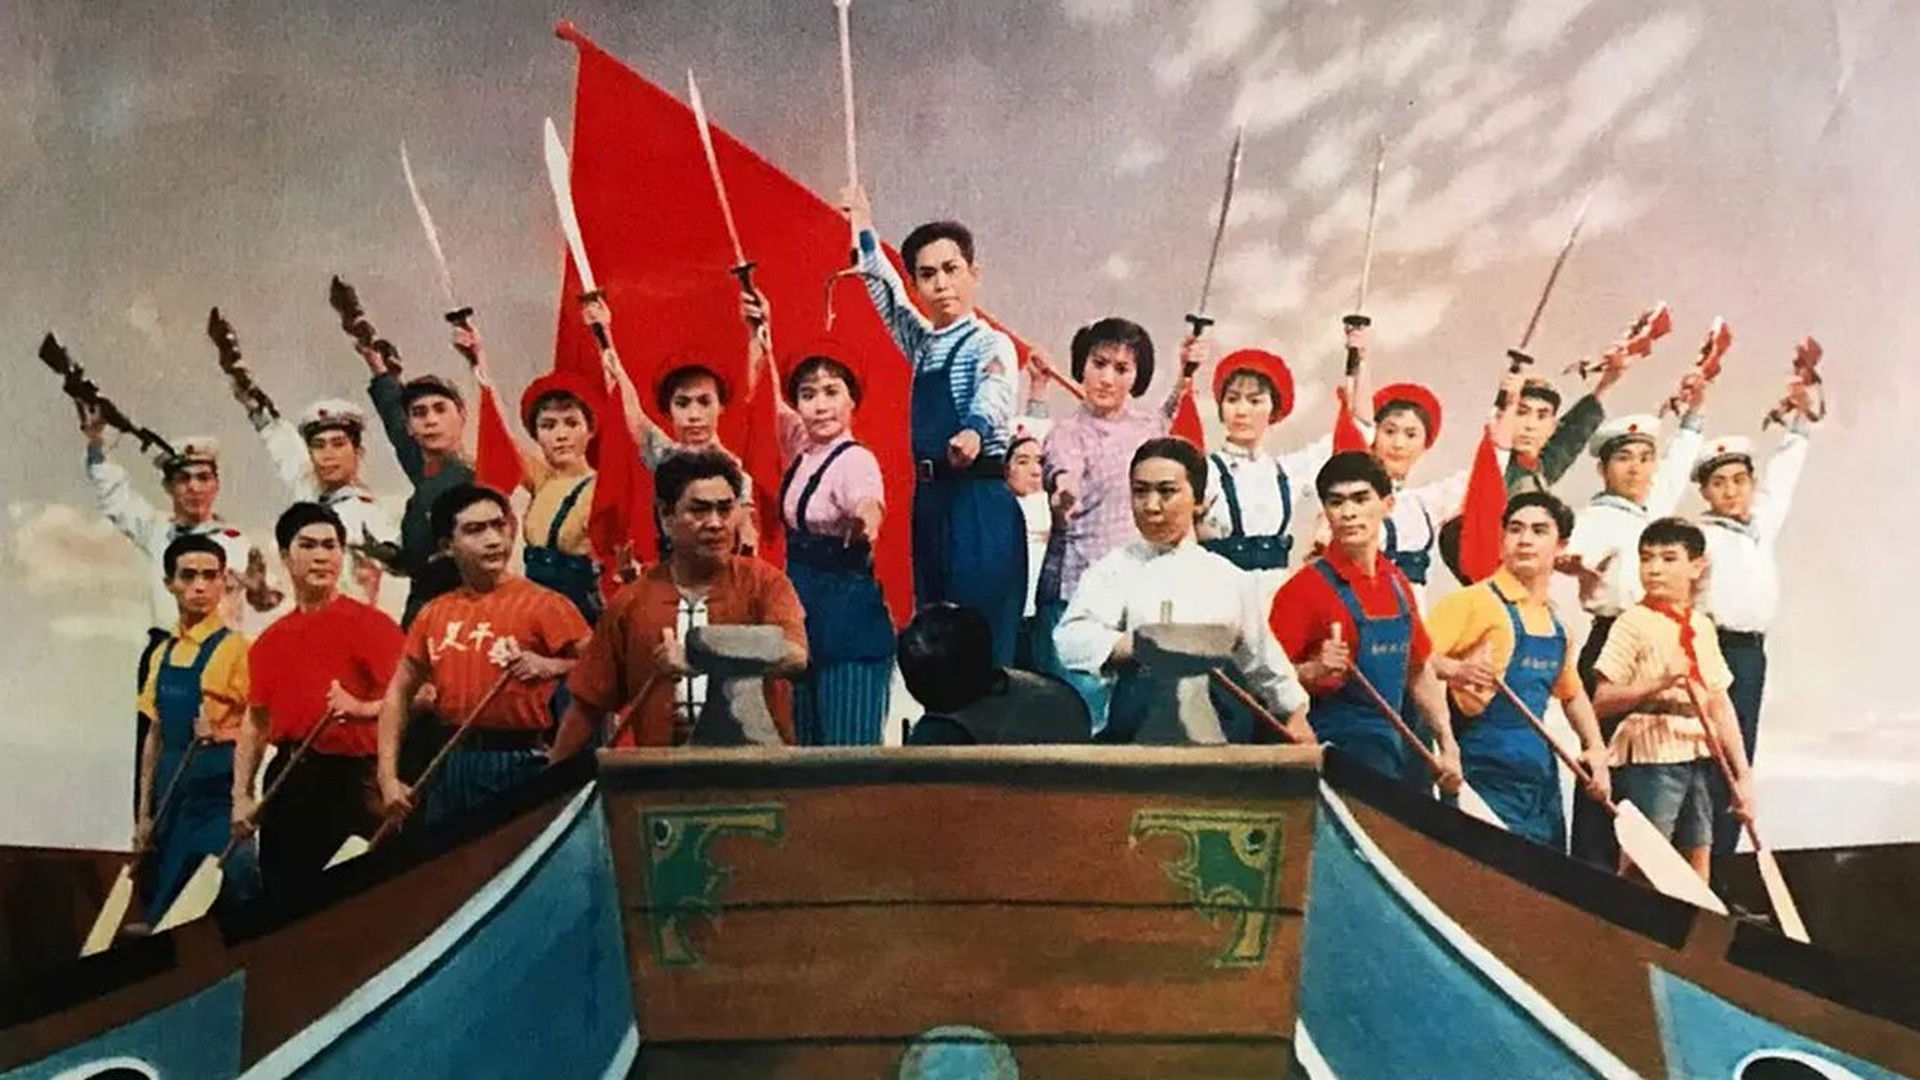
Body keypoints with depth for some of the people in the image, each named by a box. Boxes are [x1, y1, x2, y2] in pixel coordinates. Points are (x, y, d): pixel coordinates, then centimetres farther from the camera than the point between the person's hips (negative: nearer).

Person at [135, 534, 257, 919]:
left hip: (218, 790, -6)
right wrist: (144, 814, 13)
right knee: (163, 905, 12)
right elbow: (155, 735, 15)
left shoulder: (235, 648, -9)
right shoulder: (163, 653, 11)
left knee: (219, 906, -11)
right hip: (170, 793, 6)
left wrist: (220, 733, -27)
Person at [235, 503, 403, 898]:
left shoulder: (370, 623, -4)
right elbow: (255, 723, 16)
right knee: (282, 890, 10)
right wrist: (242, 794, 10)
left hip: (353, 777, -5)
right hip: (288, 782, 5)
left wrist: (360, 708, -27)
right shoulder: (270, 641, 12)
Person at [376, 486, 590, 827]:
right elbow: (399, 694, 16)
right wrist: (388, 778, 10)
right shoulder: (433, 615, 10)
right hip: (452, 768, 5)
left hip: (521, 766, -5)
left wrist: (552, 666, -26)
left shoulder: (542, 603, -6)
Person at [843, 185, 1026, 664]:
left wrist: (973, 430, -49)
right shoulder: (923, 346, 16)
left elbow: (994, 393, -28)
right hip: (929, 499, 8)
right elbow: (884, 290, 32)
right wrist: (864, 230, 32)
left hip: (980, 502, -8)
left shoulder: (991, 344, -6)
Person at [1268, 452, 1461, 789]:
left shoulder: (1397, 584, 11)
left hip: (1400, 747, 6)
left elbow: (1420, 673, 20)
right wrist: (1312, 672, -30)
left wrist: (1447, 747, 15)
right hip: (1338, 749, -6)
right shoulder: (1306, 587, -10)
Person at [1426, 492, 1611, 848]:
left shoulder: (1556, 622, 14)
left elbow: (1572, 693, 28)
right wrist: (1456, 669, -37)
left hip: (1541, 779, 7)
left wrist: (1596, 747, 14)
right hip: (1485, 775, -7)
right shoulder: (1475, 601, -8)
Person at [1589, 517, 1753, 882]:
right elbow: (1601, 702, -10)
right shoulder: (1634, 622, -5)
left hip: (1699, 758, 6)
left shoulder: (1702, 626, 13)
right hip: (1650, 758, -6)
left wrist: (1742, 775, 11)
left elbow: (1721, 704, 14)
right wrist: (1659, 683, -23)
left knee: (1697, 863, 9)